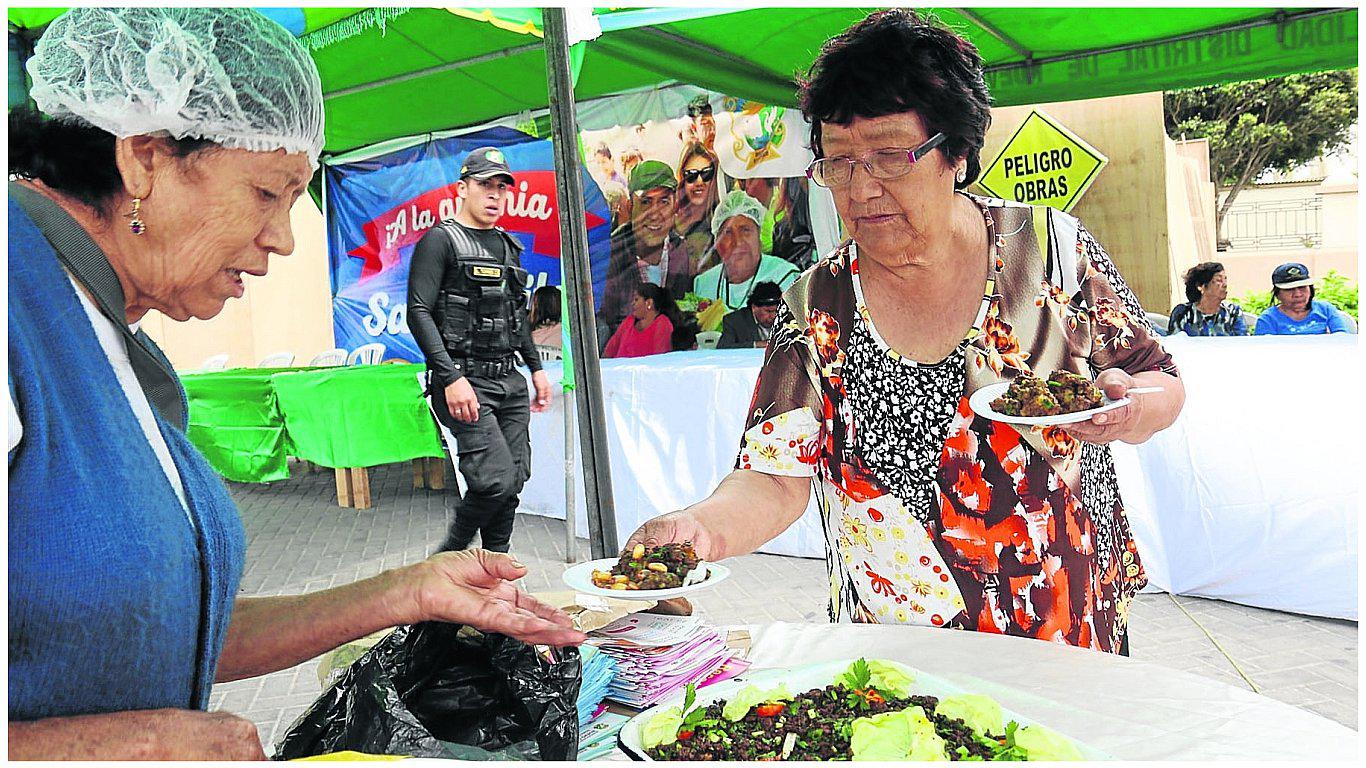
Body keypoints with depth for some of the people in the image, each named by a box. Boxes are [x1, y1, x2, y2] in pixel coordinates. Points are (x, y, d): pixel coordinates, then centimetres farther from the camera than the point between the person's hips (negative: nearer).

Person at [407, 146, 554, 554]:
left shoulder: (507, 245, 19)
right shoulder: (440, 240, -5)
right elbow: (418, 313, -13)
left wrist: (536, 367, 22)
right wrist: (451, 378, -22)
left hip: (509, 381, 8)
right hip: (464, 382, -7)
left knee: (514, 481, 6)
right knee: (496, 481, -15)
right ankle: (447, 560, 8)